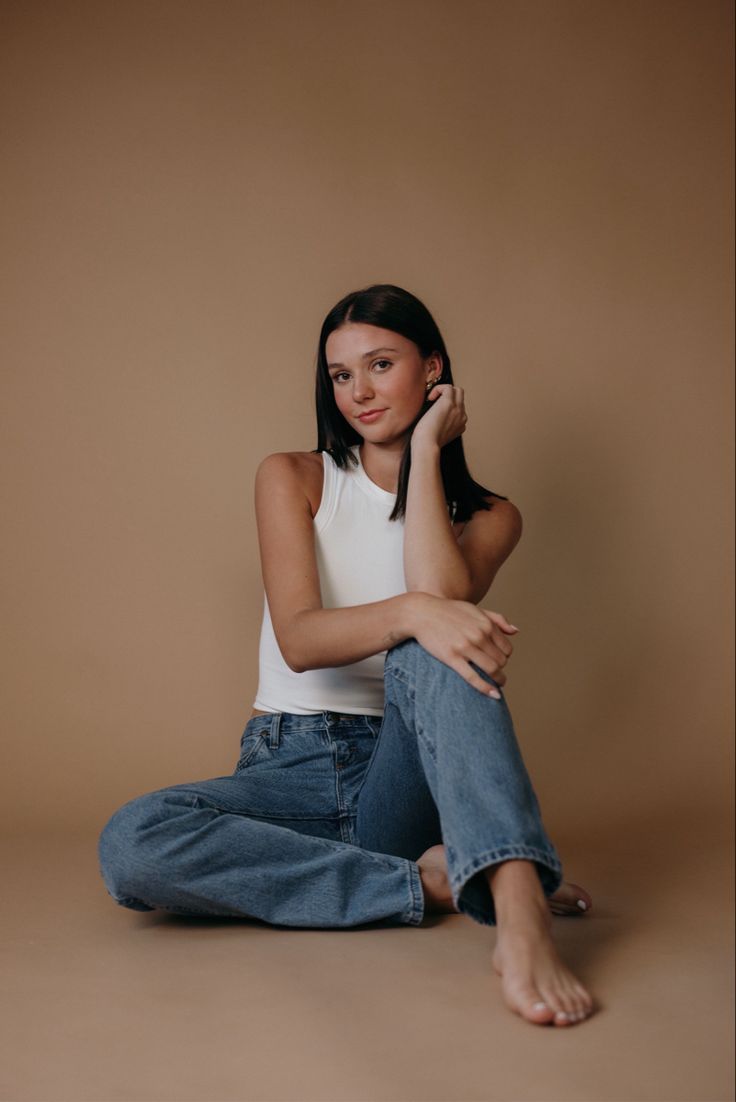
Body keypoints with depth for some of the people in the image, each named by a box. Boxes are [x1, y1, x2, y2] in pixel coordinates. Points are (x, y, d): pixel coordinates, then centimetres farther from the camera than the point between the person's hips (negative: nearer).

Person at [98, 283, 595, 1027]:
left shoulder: (486, 516, 7)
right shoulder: (293, 479, 6)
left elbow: (442, 598, -17)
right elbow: (299, 639, -12)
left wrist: (425, 448, -7)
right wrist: (411, 611, -33)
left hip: (403, 774, 0)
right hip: (290, 766, 1)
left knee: (433, 643, -32)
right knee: (129, 842, -30)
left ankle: (517, 907, -47)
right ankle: (429, 882, -25)